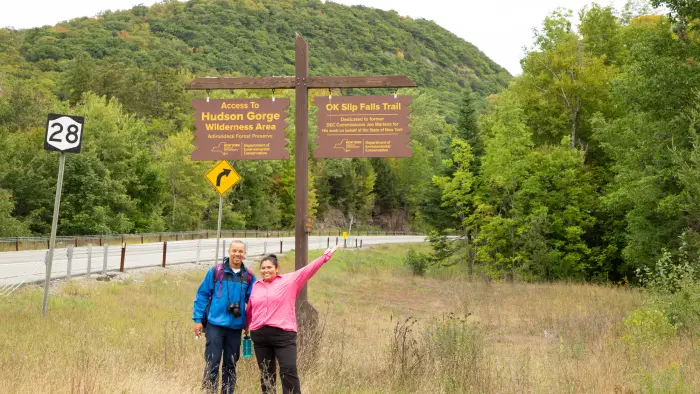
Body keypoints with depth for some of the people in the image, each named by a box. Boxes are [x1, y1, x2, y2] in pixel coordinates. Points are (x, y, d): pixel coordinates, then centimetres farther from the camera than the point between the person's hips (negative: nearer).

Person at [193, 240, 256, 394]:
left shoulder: (249, 277, 4)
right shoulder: (215, 271, -3)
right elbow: (202, 295, 0)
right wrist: (198, 319, -2)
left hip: (236, 327, 3)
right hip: (215, 324, -3)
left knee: (231, 364, 11)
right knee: (212, 363, -3)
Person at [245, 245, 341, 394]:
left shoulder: (289, 280, 1)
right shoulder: (256, 286, 14)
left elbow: (309, 269, -4)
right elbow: (250, 309, 24)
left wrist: (325, 256, -11)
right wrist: (246, 325, 35)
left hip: (283, 334, -4)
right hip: (259, 335, 4)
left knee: (289, 371, -10)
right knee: (266, 374, 11)